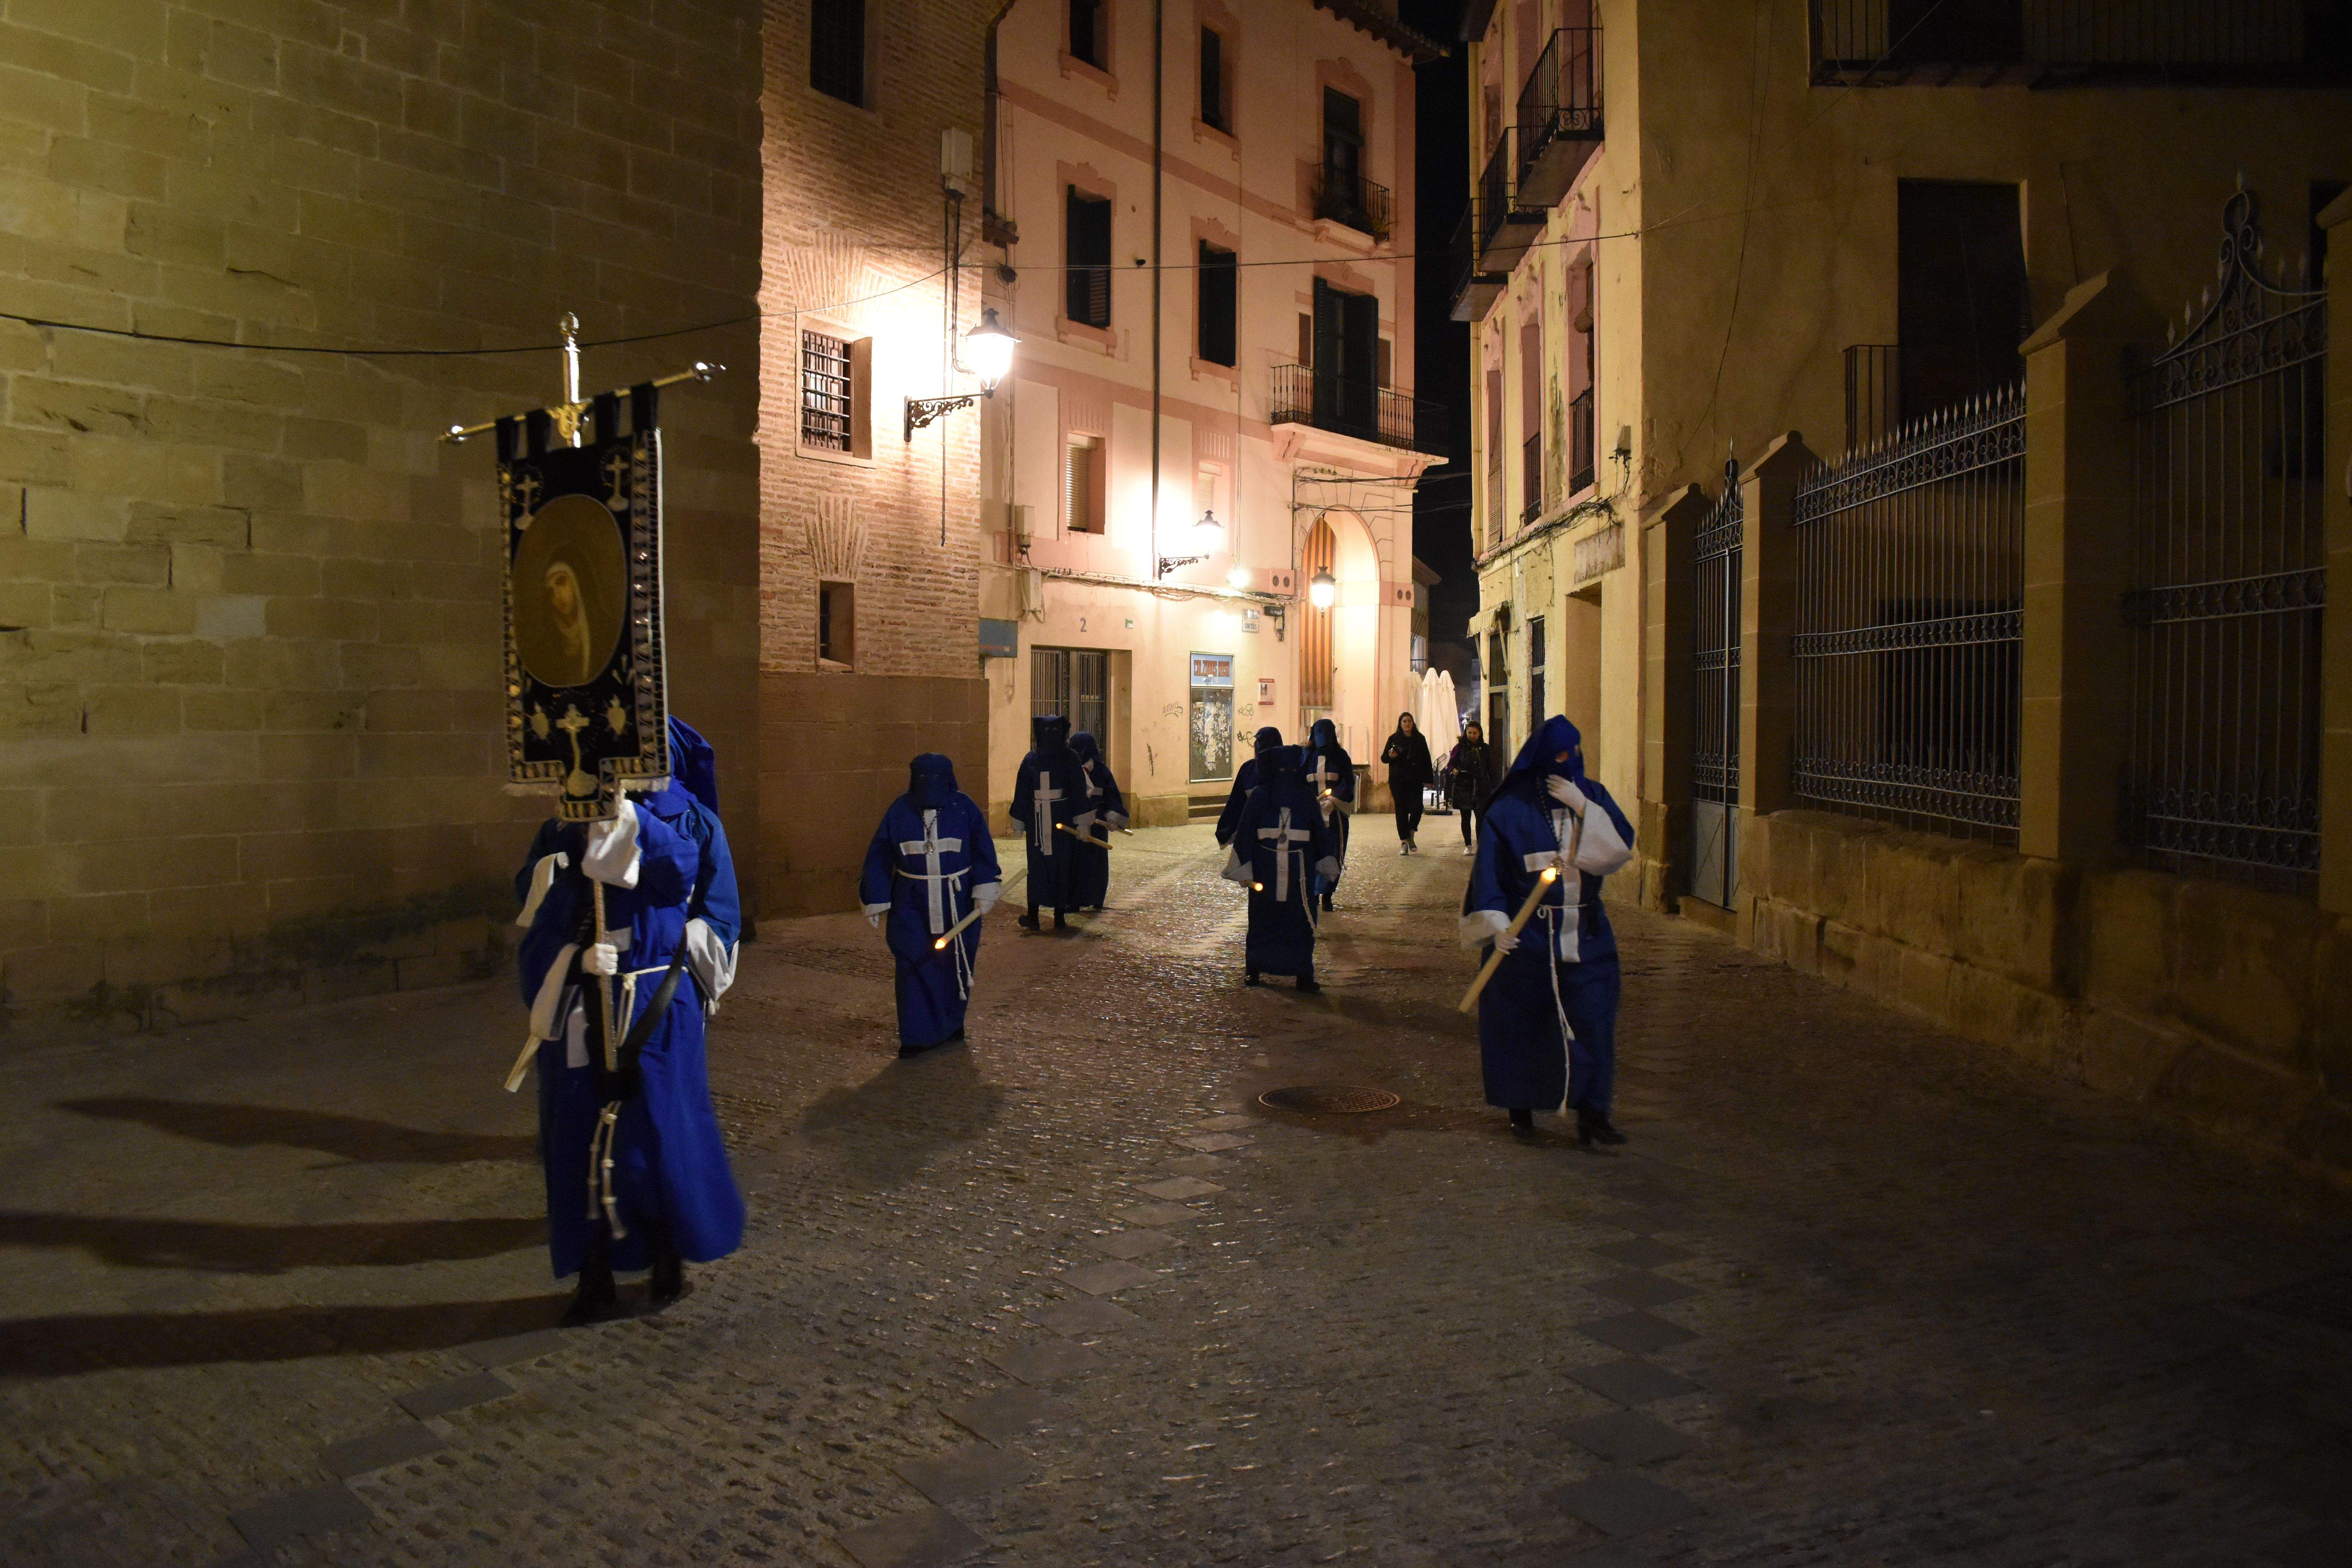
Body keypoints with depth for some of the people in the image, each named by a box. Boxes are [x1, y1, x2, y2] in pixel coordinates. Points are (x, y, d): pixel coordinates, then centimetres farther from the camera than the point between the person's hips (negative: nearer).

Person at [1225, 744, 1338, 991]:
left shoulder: (1307, 796, 7)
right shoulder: (1260, 796, 0)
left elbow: (1320, 832, 10)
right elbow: (1244, 833, -2)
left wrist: (1327, 866, 4)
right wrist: (1245, 870, -8)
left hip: (1299, 870, 2)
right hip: (1265, 868, -2)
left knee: (1301, 922, 0)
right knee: (1262, 919, 6)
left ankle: (1304, 975, 5)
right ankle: (1253, 970, 20)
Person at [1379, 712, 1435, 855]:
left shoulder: (1420, 739, 9)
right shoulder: (1394, 739, 6)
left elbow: (1426, 760, 10)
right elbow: (1383, 758, 6)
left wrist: (1428, 779, 4)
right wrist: (1391, 756, -16)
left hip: (1416, 780, 0)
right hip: (1398, 781, 0)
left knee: (1417, 807, -11)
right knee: (1401, 810, 0)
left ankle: (1411, 836, 11)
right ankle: (1404, 842, 5)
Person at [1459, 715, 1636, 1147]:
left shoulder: (1593, 796, 4)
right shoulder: (1510, 808, -6)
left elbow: (1622, 848, -6)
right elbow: (1489, 867, -7)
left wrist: (1583, 808, -17)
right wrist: (1496, 923, -17)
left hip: (1585, 934, 3)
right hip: (1527, 933, -3)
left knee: (1592, 1020, -5)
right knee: (1523, 1023, 7)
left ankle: (1591, 1113, -1)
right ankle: (1520, 1106, 24)